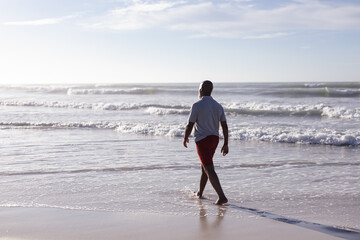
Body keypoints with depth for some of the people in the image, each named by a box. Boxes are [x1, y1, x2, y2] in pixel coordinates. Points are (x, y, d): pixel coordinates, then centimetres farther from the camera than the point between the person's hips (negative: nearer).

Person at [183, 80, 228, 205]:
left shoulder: (197, 105, -13)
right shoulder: (218, 106, 6)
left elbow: (189, 125, -10)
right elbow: (224, 126, 5)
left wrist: (185, 138, 7)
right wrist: (225, 144, 10)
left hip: (202, 140, -7)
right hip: (214, 139, 7)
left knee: (209, 169, -8)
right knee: (204, 166, 21)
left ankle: (222, 197, -15)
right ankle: (200, 192, 33)